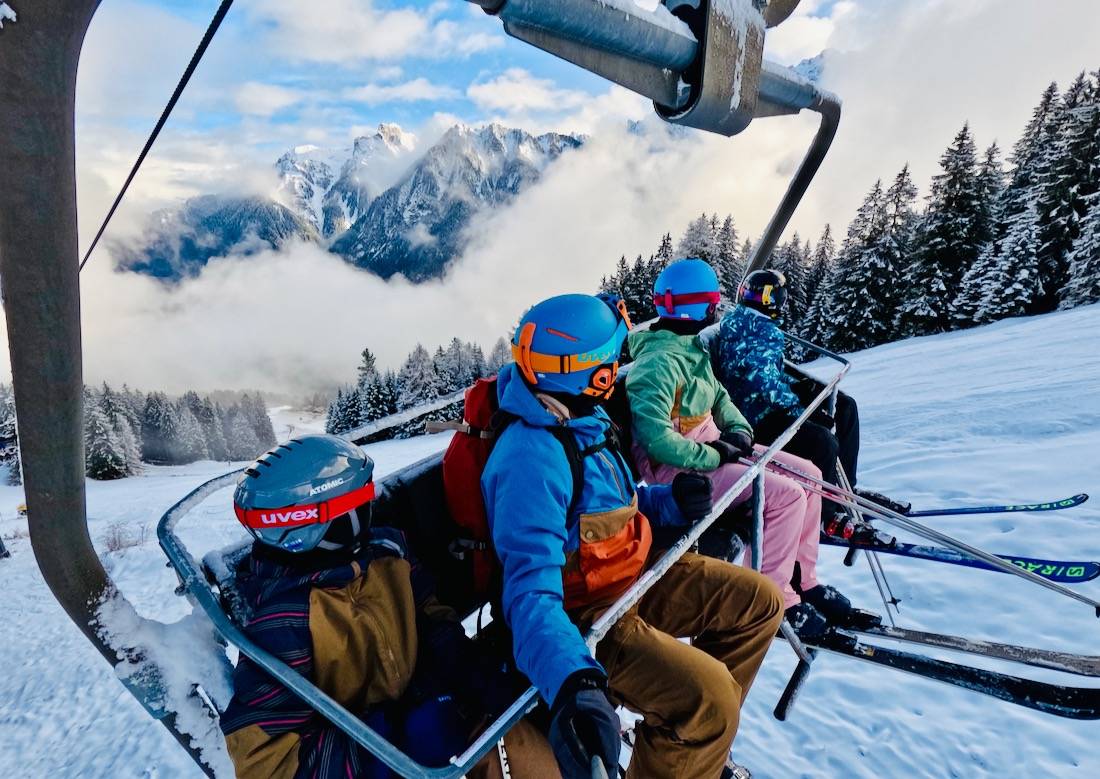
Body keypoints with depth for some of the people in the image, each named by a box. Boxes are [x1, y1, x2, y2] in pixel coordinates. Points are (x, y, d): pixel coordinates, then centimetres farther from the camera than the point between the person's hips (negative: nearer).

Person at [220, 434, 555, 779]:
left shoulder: (385, 552, -7)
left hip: (419, 705, 4)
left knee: (525, 749, -11)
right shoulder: (282, 623, -22)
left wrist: (472, 675, -10)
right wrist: (387, 741, -26)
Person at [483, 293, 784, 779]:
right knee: (709, 694, -27)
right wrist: (572, 683, -51)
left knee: (760, 602, 10)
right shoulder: (531, 457, -30)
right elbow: (532, 592, -36)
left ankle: (698, 739, 25)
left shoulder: (579, 420, 1)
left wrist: (669, 502, -4)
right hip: (584, 612, -9)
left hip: (631, 574, 9)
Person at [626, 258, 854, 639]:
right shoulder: (659, 361, -22)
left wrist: (739, 430, -1)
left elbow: (719, 399, 18)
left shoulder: (693, 349, 10)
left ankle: (804, 580, 18)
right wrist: (714, 457, -21)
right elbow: (655, 438, -30)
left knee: (808, 474, 7)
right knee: (787, 494, -20)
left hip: (710, 446, 10)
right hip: (678, 468, -10)